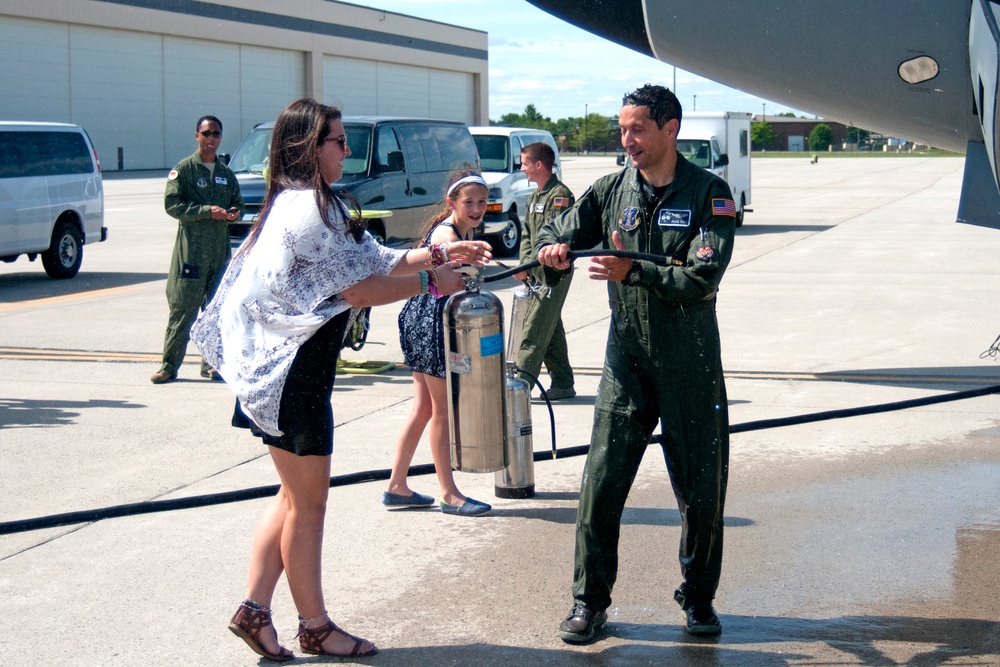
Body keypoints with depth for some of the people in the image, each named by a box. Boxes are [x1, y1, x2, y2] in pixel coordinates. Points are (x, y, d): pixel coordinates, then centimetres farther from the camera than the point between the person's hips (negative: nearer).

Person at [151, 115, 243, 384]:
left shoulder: (227, 173, 17)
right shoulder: (183, 169, 1)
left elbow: (238, 203, 22)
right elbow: (171, 204, -8)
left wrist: (234, 212, -2)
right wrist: (207, 211, -16)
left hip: (220, 250, 5)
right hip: (190, 249, -5)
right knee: (182, 309, -6)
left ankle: (211, 363, 13)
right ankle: (169, 366, -1)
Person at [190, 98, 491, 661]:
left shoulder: (304, 202, 15)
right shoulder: (309, 207, -18)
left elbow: (373, 260, 17)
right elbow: (359, 288, -20)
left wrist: (438, 252, 10)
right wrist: (431, 281, -10)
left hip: (297, 367, 10)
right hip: (295, 373, -10)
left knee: (296, 496, 16)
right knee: (308, 502, 2)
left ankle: (255, 610, 16)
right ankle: (315, 625, 14)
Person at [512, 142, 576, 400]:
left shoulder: (560, 195, -13)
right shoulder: (534, 197, 16)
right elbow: (527, 235, 16)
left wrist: (528, 265, -20)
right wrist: (525, 263, -1)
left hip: (554, 273, -9)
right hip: (537, 274, 9)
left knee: (535, 330, -10)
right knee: (551, 330, 12)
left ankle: (520, 384, -11)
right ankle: (563, 383, 18)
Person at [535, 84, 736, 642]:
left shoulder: (709, 193, -5)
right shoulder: (612, 190, 5)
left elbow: (702, 278, -15)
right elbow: (557, 234, 9)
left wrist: (635, 270, -26)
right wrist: (553, 249, -16)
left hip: (691, 361, -2)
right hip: (628, 355, 2)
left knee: (702, 486, 5)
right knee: (602, 481, -3)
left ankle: (699, 597, 23)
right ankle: (591, 600, 9)